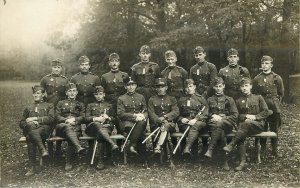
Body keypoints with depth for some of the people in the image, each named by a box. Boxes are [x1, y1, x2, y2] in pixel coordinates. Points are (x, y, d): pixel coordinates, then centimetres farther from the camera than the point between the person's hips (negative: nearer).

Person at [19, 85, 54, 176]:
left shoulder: (49, 106, 23)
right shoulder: (28, 108, 32)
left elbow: (51, 119, 4)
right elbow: (21, 124, 23)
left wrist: (35, 119, -5)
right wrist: (31, 122, 0)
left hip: (44, 129, -2)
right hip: (30, 130, 3)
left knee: (30, 137, -36)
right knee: (30, 125, -37)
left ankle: (32, 167, -39)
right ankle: (43, 150, -44)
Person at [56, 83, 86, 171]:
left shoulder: (80, 105, 28)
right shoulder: (61, 103, 26)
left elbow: (83, 117, 12)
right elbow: (57, 116, 11)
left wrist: (74, 119, -9)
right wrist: (66, 120, -9)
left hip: (76, 127, 0)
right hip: (62, 126, 0)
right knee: (68, 127, -38)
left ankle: (68, 162, -36)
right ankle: (78, 147, -61)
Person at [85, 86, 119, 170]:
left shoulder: (109, 106, 28)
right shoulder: (90, 105, 25)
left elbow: (114, 119, 22)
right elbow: (86, 118, 11)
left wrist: (108, 118, -2)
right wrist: (96, 119, -9)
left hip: (106, 126, 0)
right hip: (93, 127, 0)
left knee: (100, 135, -38)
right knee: (97, 124, -40)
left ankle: (101, 161, -42)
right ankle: (112, 143, -56)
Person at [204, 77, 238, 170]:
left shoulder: (229, 99, 18)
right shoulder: (209, 100, 24)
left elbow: (235, 115, 7)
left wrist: (222, 118, -8)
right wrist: (213, 116, -6)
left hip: (227, 125, -1)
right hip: (213, 123, 1)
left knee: (219, 123, -39)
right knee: (221, 132, -35)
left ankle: (210, 150, -42)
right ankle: (225, 160, -40)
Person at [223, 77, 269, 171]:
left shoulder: (258, 97, 13)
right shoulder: (239, 101, 19)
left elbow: (265, 112, 7)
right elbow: (236, 115, 13)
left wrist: (255, 117, -9)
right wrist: (246, 116, -6)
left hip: (258, 124, -2)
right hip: (244, 125, 2)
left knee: (247, 123, -38)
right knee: (241, 136, -32)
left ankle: (231, 145, -40)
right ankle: (242, 162, -33)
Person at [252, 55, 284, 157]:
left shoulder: (277, 78, 0)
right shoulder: (257, 79, 2)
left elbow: (281, 94, 8)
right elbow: (254, 94, 9)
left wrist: (275, 103, 3)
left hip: (274, 108, 0)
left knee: (274, 129, 6)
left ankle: (274, 149, 20)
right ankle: (263, 149, 17)